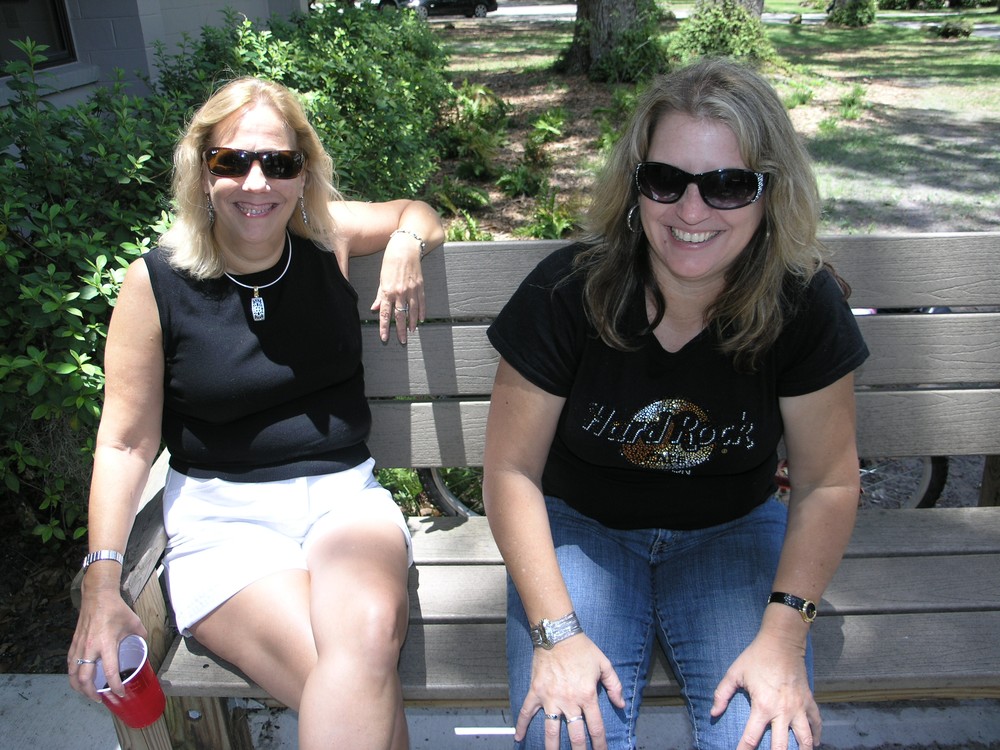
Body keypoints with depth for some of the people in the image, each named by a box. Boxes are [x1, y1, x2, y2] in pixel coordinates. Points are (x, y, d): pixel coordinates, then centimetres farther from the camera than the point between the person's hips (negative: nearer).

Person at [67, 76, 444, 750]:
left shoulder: (327, 237, 2)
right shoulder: (155, 282, -5)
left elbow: (418, 213, 21)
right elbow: (126, 443, -1)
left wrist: (405, 243, -4)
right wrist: (102, 584, -8)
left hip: (343, 492, 3)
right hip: (222, 514, -2)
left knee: (368, 635, -32)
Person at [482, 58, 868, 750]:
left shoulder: (806, 305, -15)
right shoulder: (566, 294, -20)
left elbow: (827, 483, -7)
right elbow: (513, 469, -15)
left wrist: (784, 634, -17)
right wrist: (555, 631, -21)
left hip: (732, 531, 2)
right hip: (581, 527, -1)